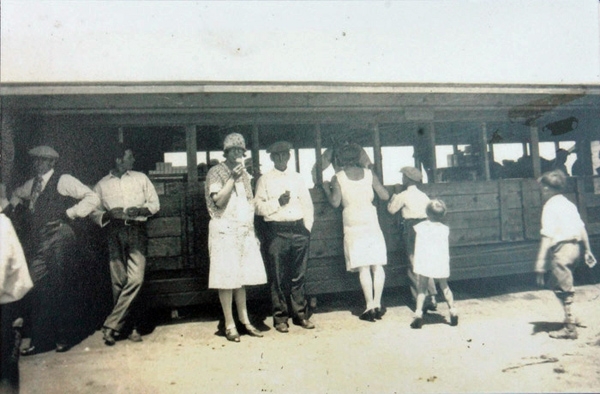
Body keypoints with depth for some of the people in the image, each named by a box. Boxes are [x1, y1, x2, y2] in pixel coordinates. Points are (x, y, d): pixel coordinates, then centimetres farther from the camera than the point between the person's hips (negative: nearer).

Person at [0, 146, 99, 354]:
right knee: (35, 289, 5)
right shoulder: (31, 184, 17)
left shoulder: (63, 181, -2)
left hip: (59, 239, -6)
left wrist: (69, 213, -12)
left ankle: (64, 338, 15)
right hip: (37, 242, 6)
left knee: (60, 289, 1)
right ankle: (38, 339, 16)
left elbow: (92, 198, -9)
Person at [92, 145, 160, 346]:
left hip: (136, 231, 0)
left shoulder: (140, 178, 13)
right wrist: (109, 214, -10)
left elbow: (155, 204, 11)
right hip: (114, 233, 0)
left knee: (136, 279, -14)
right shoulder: (102, 185, 12)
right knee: (119, 282, -1)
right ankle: (130, 327, 10)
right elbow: (95, 213, 11)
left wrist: (139, 210, -8)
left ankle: (111, 325, -6)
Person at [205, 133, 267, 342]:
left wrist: (253, 231, 14)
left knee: (243, 276, 8)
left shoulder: (244, 174, 17)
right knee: (227, 278, -3)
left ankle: (244, 319, 15)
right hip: (225, 230, -6)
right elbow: (219, 201, -13)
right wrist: (232, 178, -16)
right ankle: (229, 324, 4)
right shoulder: (216, 172, -3)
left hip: (245, 230, 6)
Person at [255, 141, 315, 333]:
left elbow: (308, 204, 13)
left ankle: (300, 314, 17)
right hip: (276, 232, -3)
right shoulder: (264, 180, 6)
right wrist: (277, 202, -14)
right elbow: (258, 207, -2)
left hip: (299, 230, 3)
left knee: (299, 276, 7)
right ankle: (280, 318, 10)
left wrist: (307, 228, 5)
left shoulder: (297, 178, 15)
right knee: (278, 278, 0)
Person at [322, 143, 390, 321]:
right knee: (377, 265, 7)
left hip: (353, 225, -1)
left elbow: (335, 202, -6)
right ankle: (377, 304, 8)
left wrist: (327, 188, 11)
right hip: (371, 223, 2)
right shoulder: (369, 174, 3)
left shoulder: (338, 178, -2)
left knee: (363, 268, 0)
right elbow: (385, 196, 4)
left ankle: (370, 307, -1)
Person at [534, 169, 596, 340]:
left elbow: (547, 237, -18)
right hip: (575, 247, 9)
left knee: (565, 291, 0)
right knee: (554, 283, 22)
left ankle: (570, 329, 8)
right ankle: (570, 317, 25)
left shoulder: (550, 206, -12)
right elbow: (581, 228, 14)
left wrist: (540, 266, -19)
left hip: (562, 248, -9)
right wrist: (587, 251, 24)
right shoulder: (568, 203, 13)